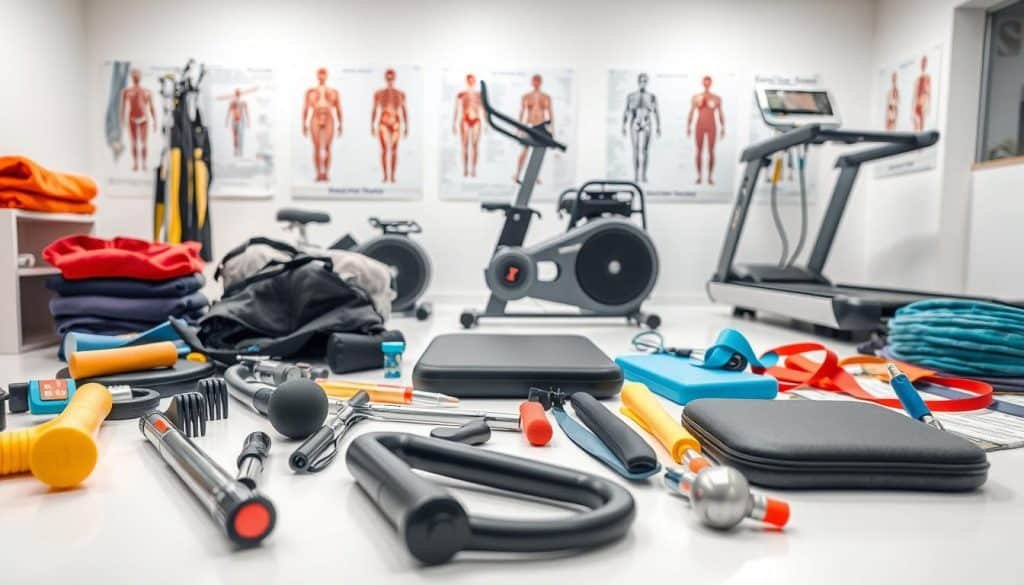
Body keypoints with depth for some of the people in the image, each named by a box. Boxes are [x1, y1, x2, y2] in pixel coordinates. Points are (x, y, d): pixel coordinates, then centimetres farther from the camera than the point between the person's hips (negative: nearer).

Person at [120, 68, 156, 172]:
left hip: (144, 119, 0)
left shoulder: (147, 92, 10)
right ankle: (135, 164, 5)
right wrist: (122, 119, -8)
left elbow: (152, 108, 8)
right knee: (134, 143, 1)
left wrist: (155, 122, -1)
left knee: (144, 143, -7)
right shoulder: (126, 91, 8)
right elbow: (123, 106, 3)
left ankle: (144, 164, -2)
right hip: (132, 119, 0)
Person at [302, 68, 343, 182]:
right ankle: (318, 174, -6)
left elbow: (338, 109, 10)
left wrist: (340, 124, 3)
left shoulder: (334, 92, 12)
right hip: (315, 120, 0)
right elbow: (305, 108, 9)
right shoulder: (310, 91, 11)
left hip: (329, 121, 0)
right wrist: (304, 124, 3)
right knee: (317, 148, -7)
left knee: (327, 148, -7)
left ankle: (325, 174, -6)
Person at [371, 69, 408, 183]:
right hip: (383, 123, -1)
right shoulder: (378, 93, 7)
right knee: (384, 149, -11)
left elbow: (404, 111, 8)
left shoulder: (400, 94, 7)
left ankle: (392, 176, 4)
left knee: (394, 150, -1)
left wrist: (406, 127, 3)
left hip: (396, 123, 1)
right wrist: (372, 126, 2)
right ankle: (385, 176, -9)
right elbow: (374, 110, 7)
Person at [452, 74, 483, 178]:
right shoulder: (460, 95, 4)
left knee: (475, 146, -2)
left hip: (476, 121, 1)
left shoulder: (479, 95, 8)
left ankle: (473, 170, 2)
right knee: (465, 146, -3)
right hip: (464, 121, -1)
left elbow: (483, 110, 9)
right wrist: (453, 124, 1)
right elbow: (456, 110, 4)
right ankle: (465, 170, 1)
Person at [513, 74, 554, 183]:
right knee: (525, 150, -11)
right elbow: (521, 113, 6)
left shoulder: (547, 97, 6)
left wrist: (552, 128, 2)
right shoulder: (525, 96, 5)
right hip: (529, 126, -1)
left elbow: (550, 113, 7)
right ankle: (517, 175, -12)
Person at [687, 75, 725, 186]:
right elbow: (691, 113, 6)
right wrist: (688, 127, -1)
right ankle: (699, 176, 6)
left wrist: (723, 128, 1)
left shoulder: (717, 98, 3)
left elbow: (720, 114, 5)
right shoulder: (696, 97, 4)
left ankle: (710, 177, 2)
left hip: (712, 127, 0)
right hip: (699, 127, 0)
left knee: (711, 152, -1)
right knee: (699, 151, 1)